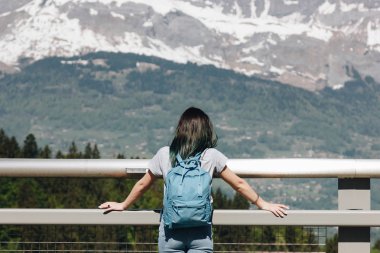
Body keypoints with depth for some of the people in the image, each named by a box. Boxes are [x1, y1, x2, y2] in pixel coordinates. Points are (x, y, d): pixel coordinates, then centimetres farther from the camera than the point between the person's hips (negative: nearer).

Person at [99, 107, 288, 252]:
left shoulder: (164, 154, 3)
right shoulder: (212, 155, 1)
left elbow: (142, 185, 13)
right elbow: (239, 184, 8)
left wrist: (123, 206, 29)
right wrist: (262, 204, 21)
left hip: (170, 231, 0)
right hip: (200, 232, 0)